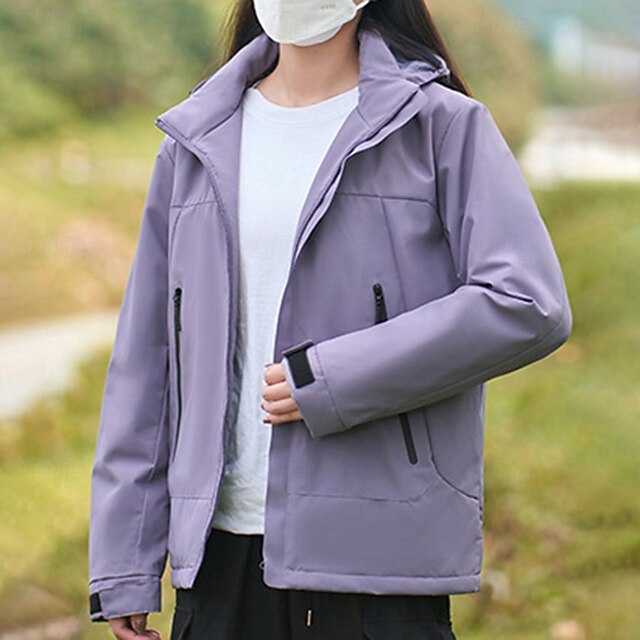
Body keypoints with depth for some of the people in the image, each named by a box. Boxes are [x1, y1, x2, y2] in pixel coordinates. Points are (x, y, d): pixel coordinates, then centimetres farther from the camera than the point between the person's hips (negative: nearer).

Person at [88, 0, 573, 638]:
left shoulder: (441, 124, 0)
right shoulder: (198, 142, 13)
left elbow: (529, 308, -12)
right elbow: (145, 356, 14)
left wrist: (327, 380, -13)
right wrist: (123, 564, 9)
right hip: (220, 548, 4)